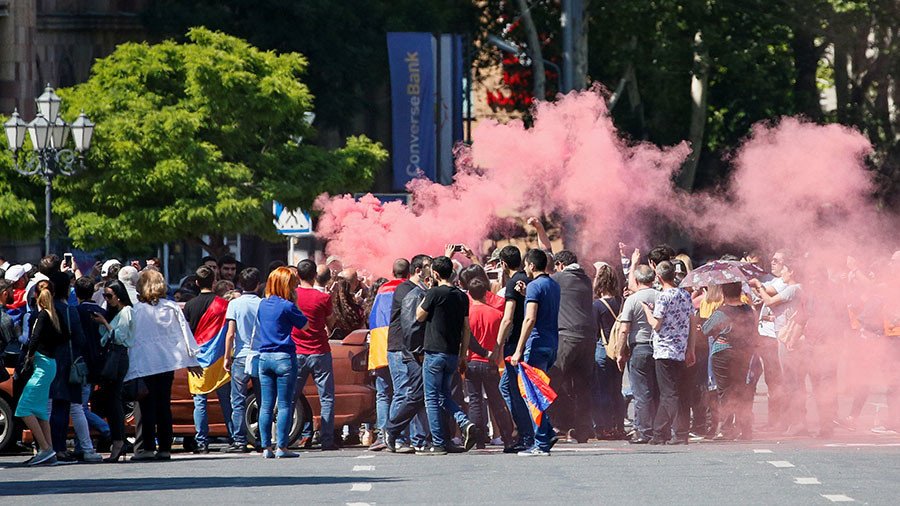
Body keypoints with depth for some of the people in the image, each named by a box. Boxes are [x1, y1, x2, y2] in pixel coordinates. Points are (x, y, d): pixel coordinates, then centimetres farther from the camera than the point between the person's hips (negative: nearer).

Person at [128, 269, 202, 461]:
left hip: (143, 366, -4)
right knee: (164, 406, 10)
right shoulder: (172, 308, 3)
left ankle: (145, 447, -7)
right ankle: (164, 448, 10)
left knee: (145, 407, -2)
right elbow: (184, 333, 7)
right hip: (167, 363, 4)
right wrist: (191, 360, 15)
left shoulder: (135, 310, -8)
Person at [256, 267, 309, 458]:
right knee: (285, 405, -2)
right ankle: (282, 447, -5)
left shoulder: (263, 304, 7)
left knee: (266, 405, 7)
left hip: (264, 357, 6)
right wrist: (294, 303, 1)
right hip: (284, 357, -6)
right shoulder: (287, 306, -11)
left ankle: (266, 447, 7)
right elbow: (305, 325, -2)